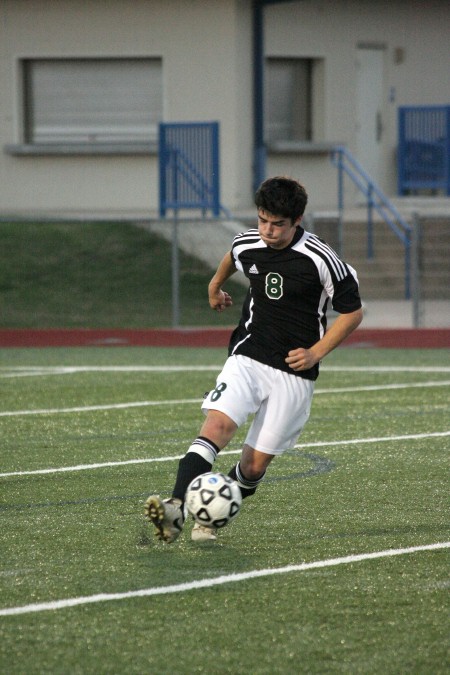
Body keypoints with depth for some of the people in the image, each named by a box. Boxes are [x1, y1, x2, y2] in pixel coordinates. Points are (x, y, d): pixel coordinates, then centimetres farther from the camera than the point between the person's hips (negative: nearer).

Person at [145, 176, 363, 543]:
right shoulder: (247, 244, -1)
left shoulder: (320, 259, -13)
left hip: (294, 372, -2)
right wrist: (215, 286, 43)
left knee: (255, 464, -2)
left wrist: (316, 352, -10)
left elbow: (353, 311, -2)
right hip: (248, 358, 2)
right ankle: (176, 509, -38)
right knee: (217, 424, -23)